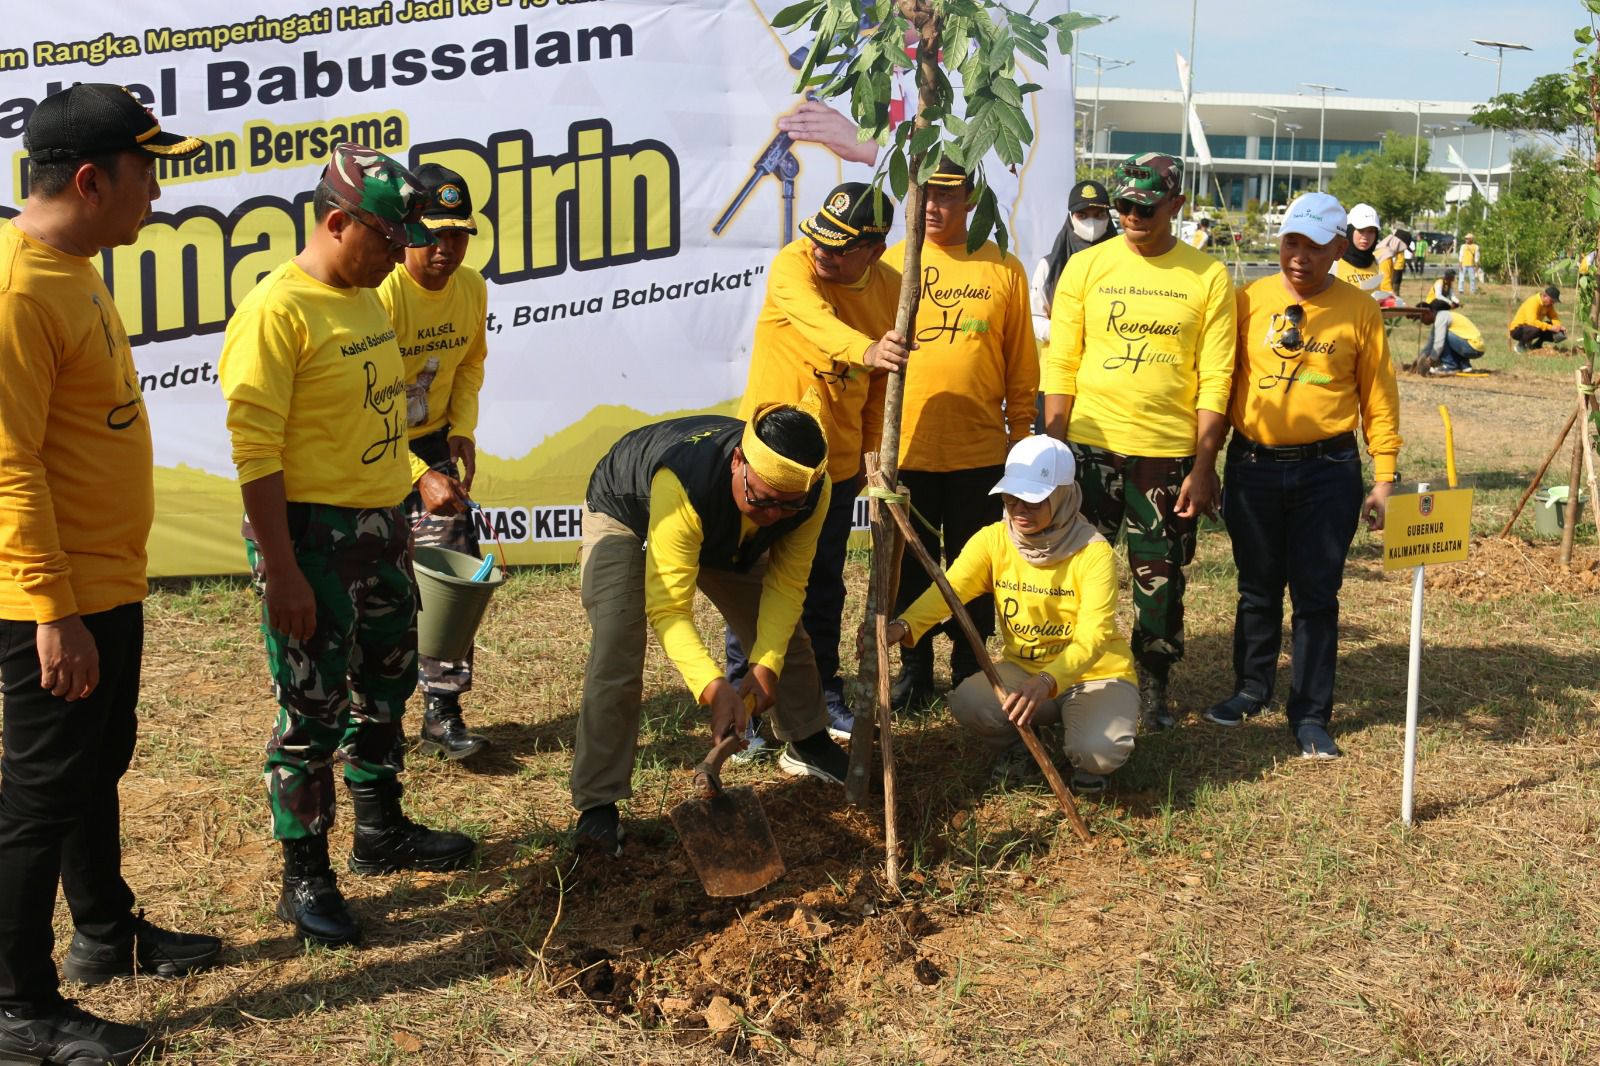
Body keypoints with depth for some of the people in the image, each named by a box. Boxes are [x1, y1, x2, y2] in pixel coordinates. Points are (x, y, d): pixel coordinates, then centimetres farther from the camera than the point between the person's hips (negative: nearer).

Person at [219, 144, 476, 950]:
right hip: (311, 530, -9)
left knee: (387, 684, 21)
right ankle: (305, 878, 15)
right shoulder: (277, 310, -18)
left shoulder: (367, 297, 9)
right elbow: (255, 450, -20)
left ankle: (381, 831, 39)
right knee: (313, 710, 1)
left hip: (380, 524, 9)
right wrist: (281, 570, -21)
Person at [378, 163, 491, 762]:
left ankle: (442, 715, 13)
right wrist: (418, 477, -30)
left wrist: (462, 430, -4)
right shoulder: (377, 294, -25)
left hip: (433, 445, 6)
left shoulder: (471, 288, -4)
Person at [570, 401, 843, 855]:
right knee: (616, 657, -22)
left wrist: (767, 664, -35)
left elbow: (786, 583, -23)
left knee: (786, 637, 8)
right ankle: (597, 806, -12)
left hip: (727, 538, 5)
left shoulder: (812, 491, -32)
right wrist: (713, 687, -59)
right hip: (624, 515, -5)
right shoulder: (680, 486, -48)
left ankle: (808, 745, 35)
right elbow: (667, 608, -47)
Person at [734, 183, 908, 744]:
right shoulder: (792, 265, -18)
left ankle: (824, 692, 32)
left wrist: (870, 454, 13)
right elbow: (817, 320, -41)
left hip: (837, 461, 4)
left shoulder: (890, 288, -3)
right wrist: (866, 350, -60)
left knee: (824, 583, 17)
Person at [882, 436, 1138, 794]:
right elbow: (948, 589, -22)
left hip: (1097, 675, -3)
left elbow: (1093, 636, -29)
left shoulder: (1094, 553, -18)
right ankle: (1017, 745, 7)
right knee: (967, 701, -28)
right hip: (1024, 667, 3)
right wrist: (902, 626, -43)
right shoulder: (993, 540, -7)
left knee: (1100, 751, -33)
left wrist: (1047, 682, -47)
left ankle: (1085, 760, 8)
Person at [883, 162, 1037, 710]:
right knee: (910, 565, 9)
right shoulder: (890, 264, 3)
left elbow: (1021, 363, 6)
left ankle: (968, 666, 24)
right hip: (905, 449, 0)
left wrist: (1020, 433, 5)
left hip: (979, 451, 0)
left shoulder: (1003, 269, 3)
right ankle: (914, 667, 23)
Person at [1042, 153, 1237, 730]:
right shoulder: (1086, 267, 2)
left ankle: (1154, 688, 24)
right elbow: (1061, 367, 2)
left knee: (1161, 578, 8)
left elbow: (1214, 379, -1)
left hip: (1170, 453, 0)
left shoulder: (1208, 277, 0)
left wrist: (1203, 465, -6)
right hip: (1090, 445, 1)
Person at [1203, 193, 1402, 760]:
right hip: (1253, 467, 1)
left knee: (1316, 596, 3)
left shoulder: (1358, 310, 0)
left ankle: (1311, 714, 13)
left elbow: (1378, 398, 2)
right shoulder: (1250, 300, 1)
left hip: (1327, 472, -1)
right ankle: (1251, 689, 31)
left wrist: (1384, 477, -1)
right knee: (1258, 589, 13)